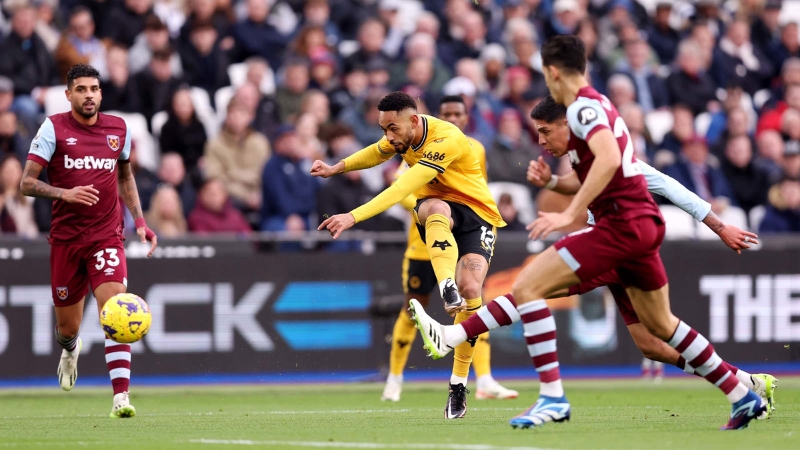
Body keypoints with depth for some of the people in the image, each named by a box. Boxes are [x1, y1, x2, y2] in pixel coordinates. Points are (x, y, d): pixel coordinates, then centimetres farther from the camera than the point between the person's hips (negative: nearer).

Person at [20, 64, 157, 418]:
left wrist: (139, 220, 14)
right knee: (67, 327, 10)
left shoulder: (118, 129, 6)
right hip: (65, 239, -1)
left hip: (106, 237, 1)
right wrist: (64, 193, -24)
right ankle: (70, 349, 49)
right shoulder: (54, 128, -4)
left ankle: (121, 397, -25)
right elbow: (27, 183, -7)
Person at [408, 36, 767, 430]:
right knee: (660, 325, 20)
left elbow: (609, 158, -28)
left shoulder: (584, 107, -10)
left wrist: (571, 213, -28)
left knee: (527, 286, -12)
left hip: (623, 223, -10)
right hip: (643, 223, 10)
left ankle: (552, 397, -17)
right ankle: (743, 397, 22)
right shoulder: (598, 105, 20)